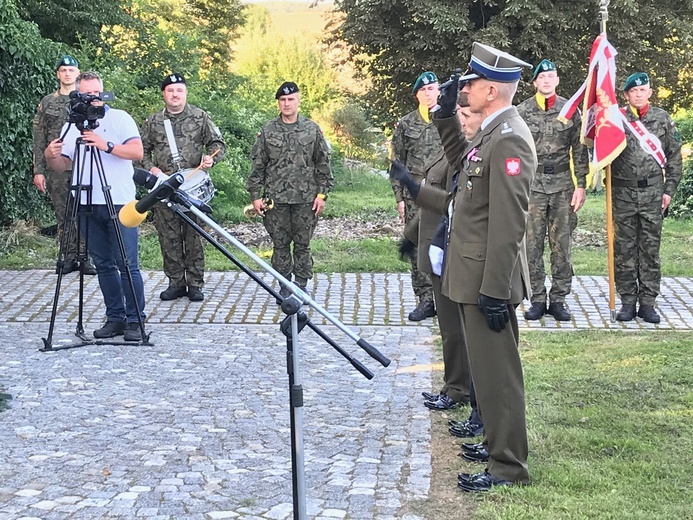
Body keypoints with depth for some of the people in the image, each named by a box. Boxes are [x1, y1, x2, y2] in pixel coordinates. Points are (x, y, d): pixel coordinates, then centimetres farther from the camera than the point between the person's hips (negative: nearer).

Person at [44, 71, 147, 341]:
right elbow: (62, 165, 13)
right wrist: (51, 157, -8)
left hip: (120, 203, -5)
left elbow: (137, 152, -10)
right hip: (88, 205, 5)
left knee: (127, 264, -6)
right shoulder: (72, 126, 14)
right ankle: (115, 318, 14)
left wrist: (107, 146, -22)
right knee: (103, 265, 8)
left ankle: (135, 320, -1)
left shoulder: (120, 118, 1)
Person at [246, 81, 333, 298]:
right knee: (280, 244, 6)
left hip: (306, 199, 0)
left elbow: (323, 164, 7)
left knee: (303, 244, 5)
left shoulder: (312, 130, 4)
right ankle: (284, 286, 16)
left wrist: (322, 193, 1)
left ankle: (301, 285, 15)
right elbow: (258, 165, 6)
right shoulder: (268, 130, 4)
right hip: (276, 199, 1)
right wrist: (255, 195, 1)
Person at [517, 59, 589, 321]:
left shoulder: (571, 110, 6)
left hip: (562, 185, 1)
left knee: (562, 245, 3)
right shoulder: (522, 111, 3)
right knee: (532, 246, 0)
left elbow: (579, 150, 6)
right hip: (532, 185, -1)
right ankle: (537, 300, 9)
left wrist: (581, 185, 1)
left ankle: (558, 300, 11)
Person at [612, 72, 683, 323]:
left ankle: (647, 302, 11)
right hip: (623, 193, 0)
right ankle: (627, 301, 12)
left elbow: (674, 156, 8)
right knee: (624, 249, 3)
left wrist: (669, 189, 3)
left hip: (652, 192, 1)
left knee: (650, 248, 4)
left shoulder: (662, 119, 6)